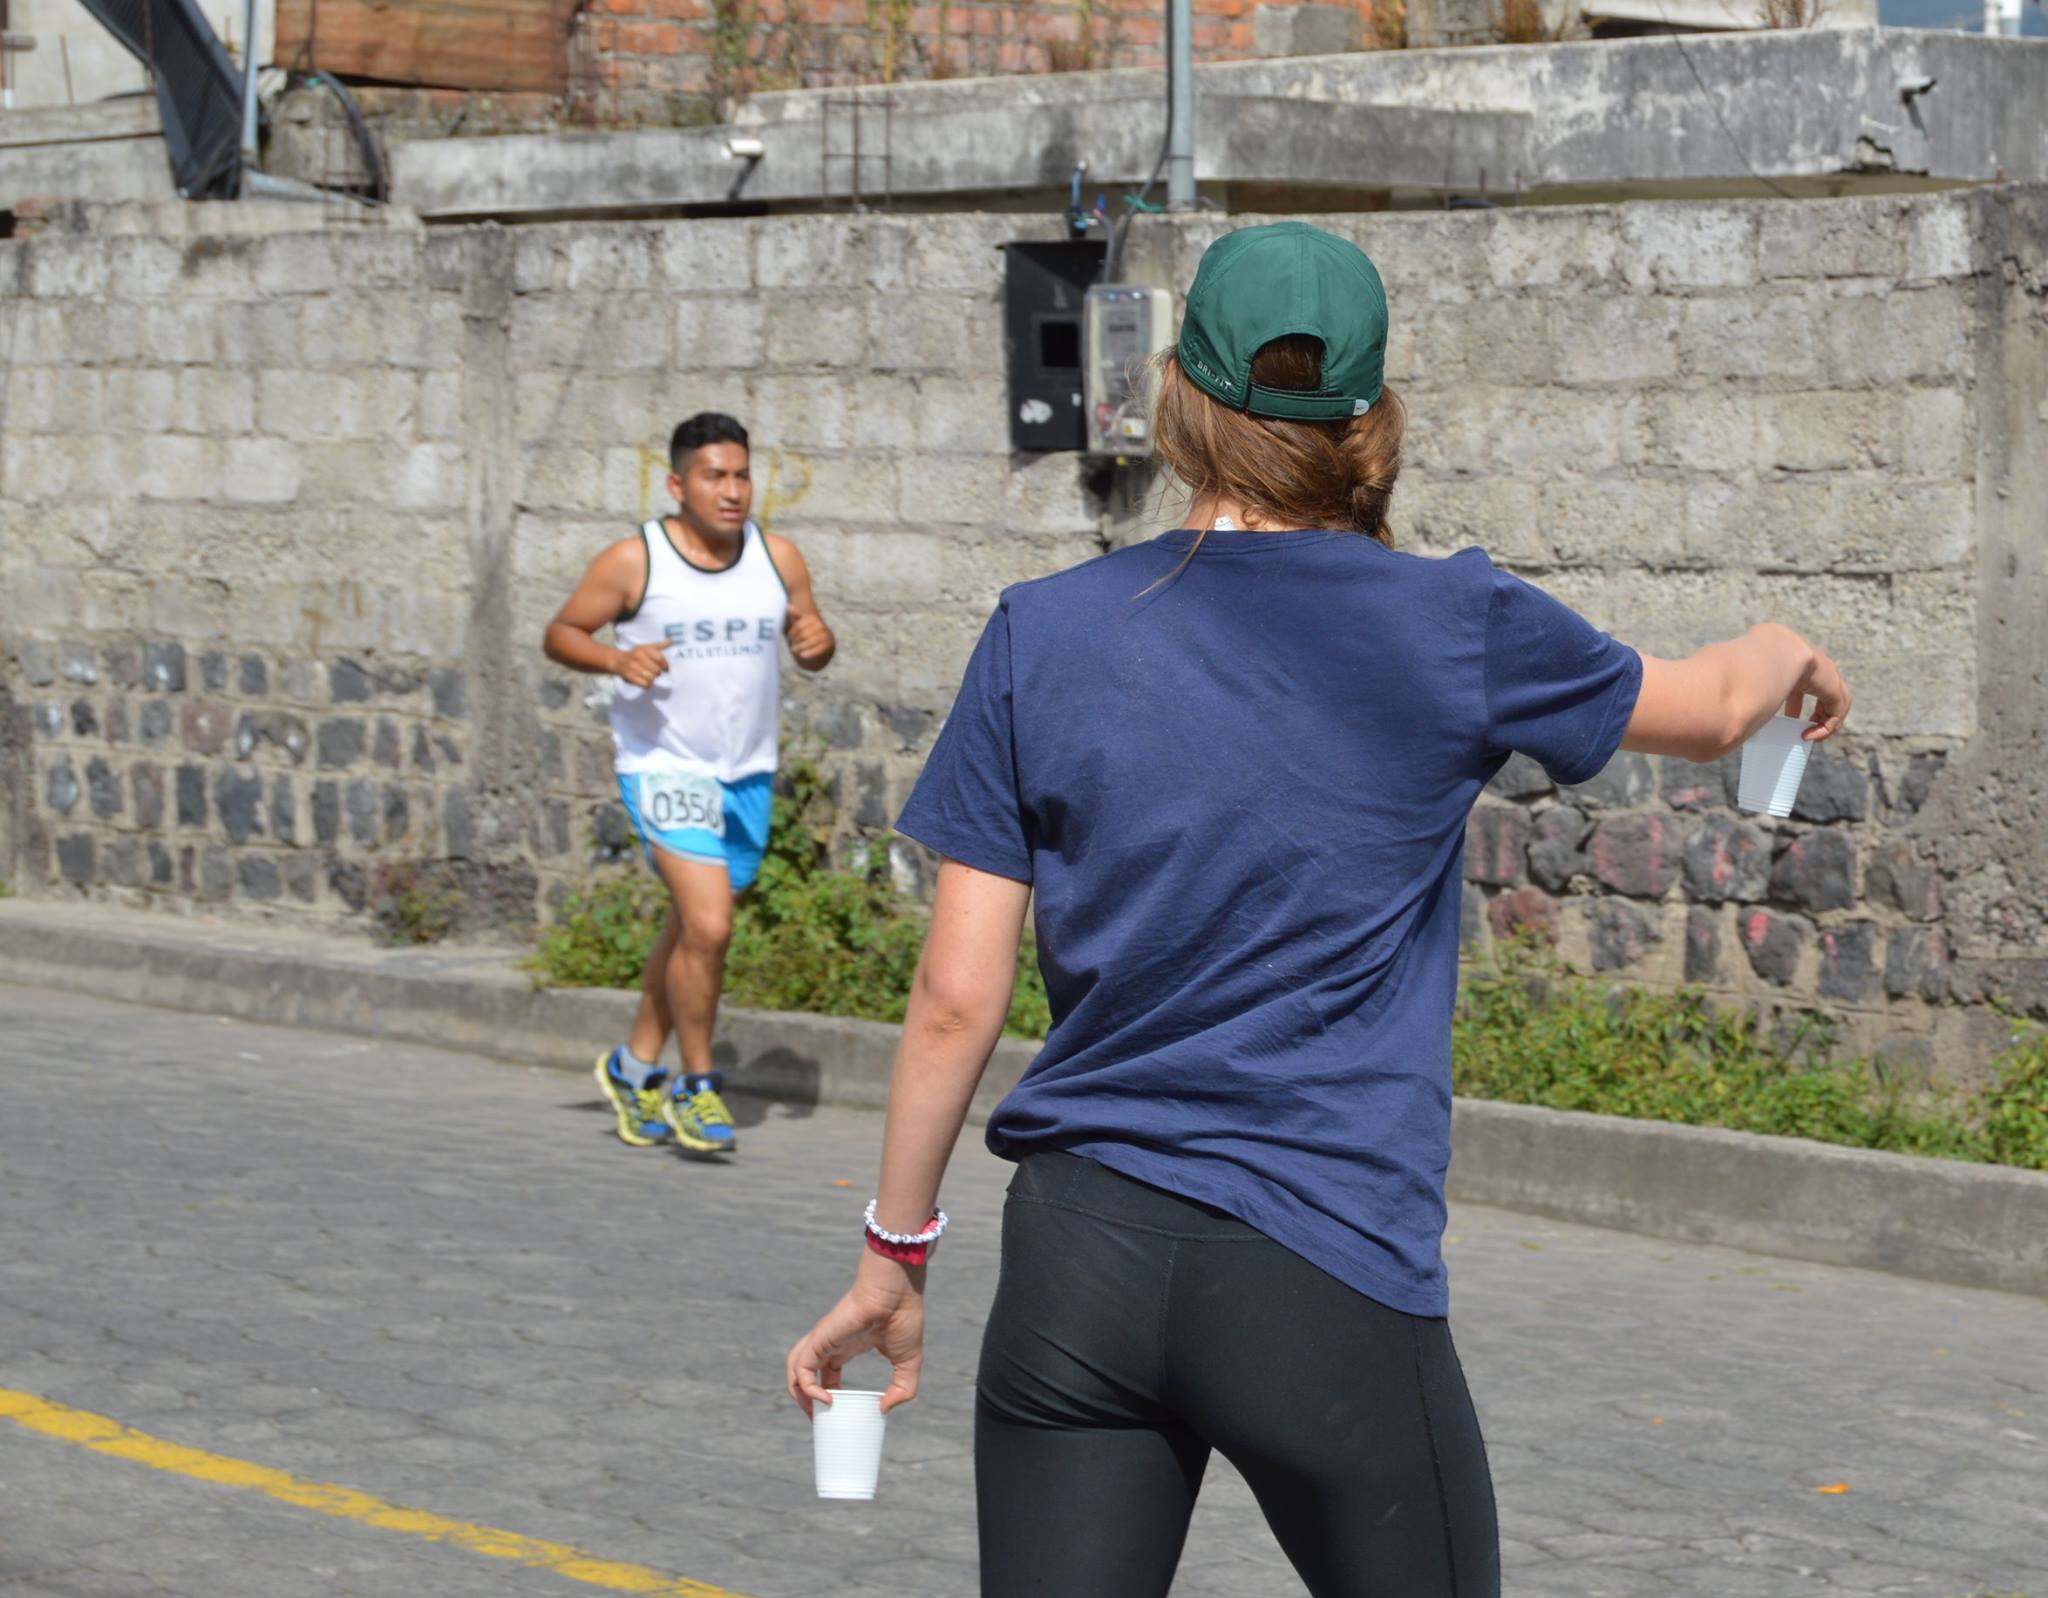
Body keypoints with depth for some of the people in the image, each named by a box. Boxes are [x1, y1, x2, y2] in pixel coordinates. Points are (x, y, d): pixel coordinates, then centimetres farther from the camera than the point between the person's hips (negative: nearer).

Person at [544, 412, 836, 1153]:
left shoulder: (777, 558, 2)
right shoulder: (633, 561, -10)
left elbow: (814, 649, 10)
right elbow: (560, 633, -2)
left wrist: (816, 641, -14)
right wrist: (617, 658, -21)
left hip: (748, 774, 5)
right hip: (664, 766, -5)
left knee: (693, 928, 17)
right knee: (709, 924, -17)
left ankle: (637, 1065, 35)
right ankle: (696, 1086, 0)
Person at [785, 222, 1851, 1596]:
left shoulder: (1043, 638, 0)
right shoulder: (1456, 630, -3)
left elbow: (957, 998, 0)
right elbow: (1711, 707, 17)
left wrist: (898, 1249, 12)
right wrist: (1790, 650, 40)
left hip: (1078, 1261, 2)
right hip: (1324, 1282, -2)